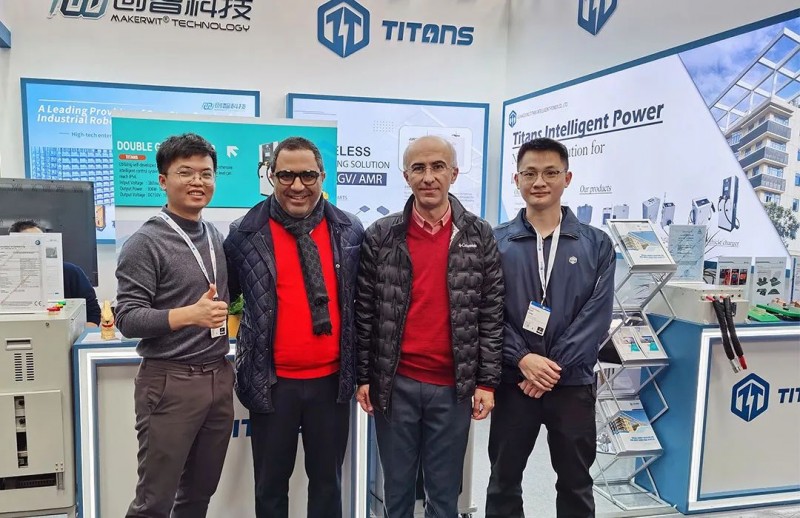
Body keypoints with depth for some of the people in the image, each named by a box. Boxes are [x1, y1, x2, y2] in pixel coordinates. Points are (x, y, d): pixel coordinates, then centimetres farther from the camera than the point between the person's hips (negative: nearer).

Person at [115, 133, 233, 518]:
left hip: (219, 377, 6)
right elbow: (127, 318, -16)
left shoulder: (218, 239, 9)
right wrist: (189, 315, -27)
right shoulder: (146, 242, -10)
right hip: (171, 381, -6)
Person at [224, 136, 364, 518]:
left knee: (327, 480, 17)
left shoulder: (350, 231, 0)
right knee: (271, 483, 15)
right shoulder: (245, 234, -6)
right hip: (272, 381, -1)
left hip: (332, 379, 2)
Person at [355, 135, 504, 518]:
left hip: (454, 386, 0)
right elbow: (364, 312, 2)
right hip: (395, 383, 0)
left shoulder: (479, 236, 0)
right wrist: (364, 376, 1)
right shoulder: (380, 236, -1)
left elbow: (491, 314, 0)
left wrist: (487, 381, -2)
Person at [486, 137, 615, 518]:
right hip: (512, 381, 0)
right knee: (504, 481, 15)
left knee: (576, 484, 16)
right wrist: (523, 360, -16)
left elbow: (596, 315, -6)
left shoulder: (596, 244, 2)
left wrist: (553, 368, -13)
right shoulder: (495, 243, 0)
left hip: (573, 383, 1)